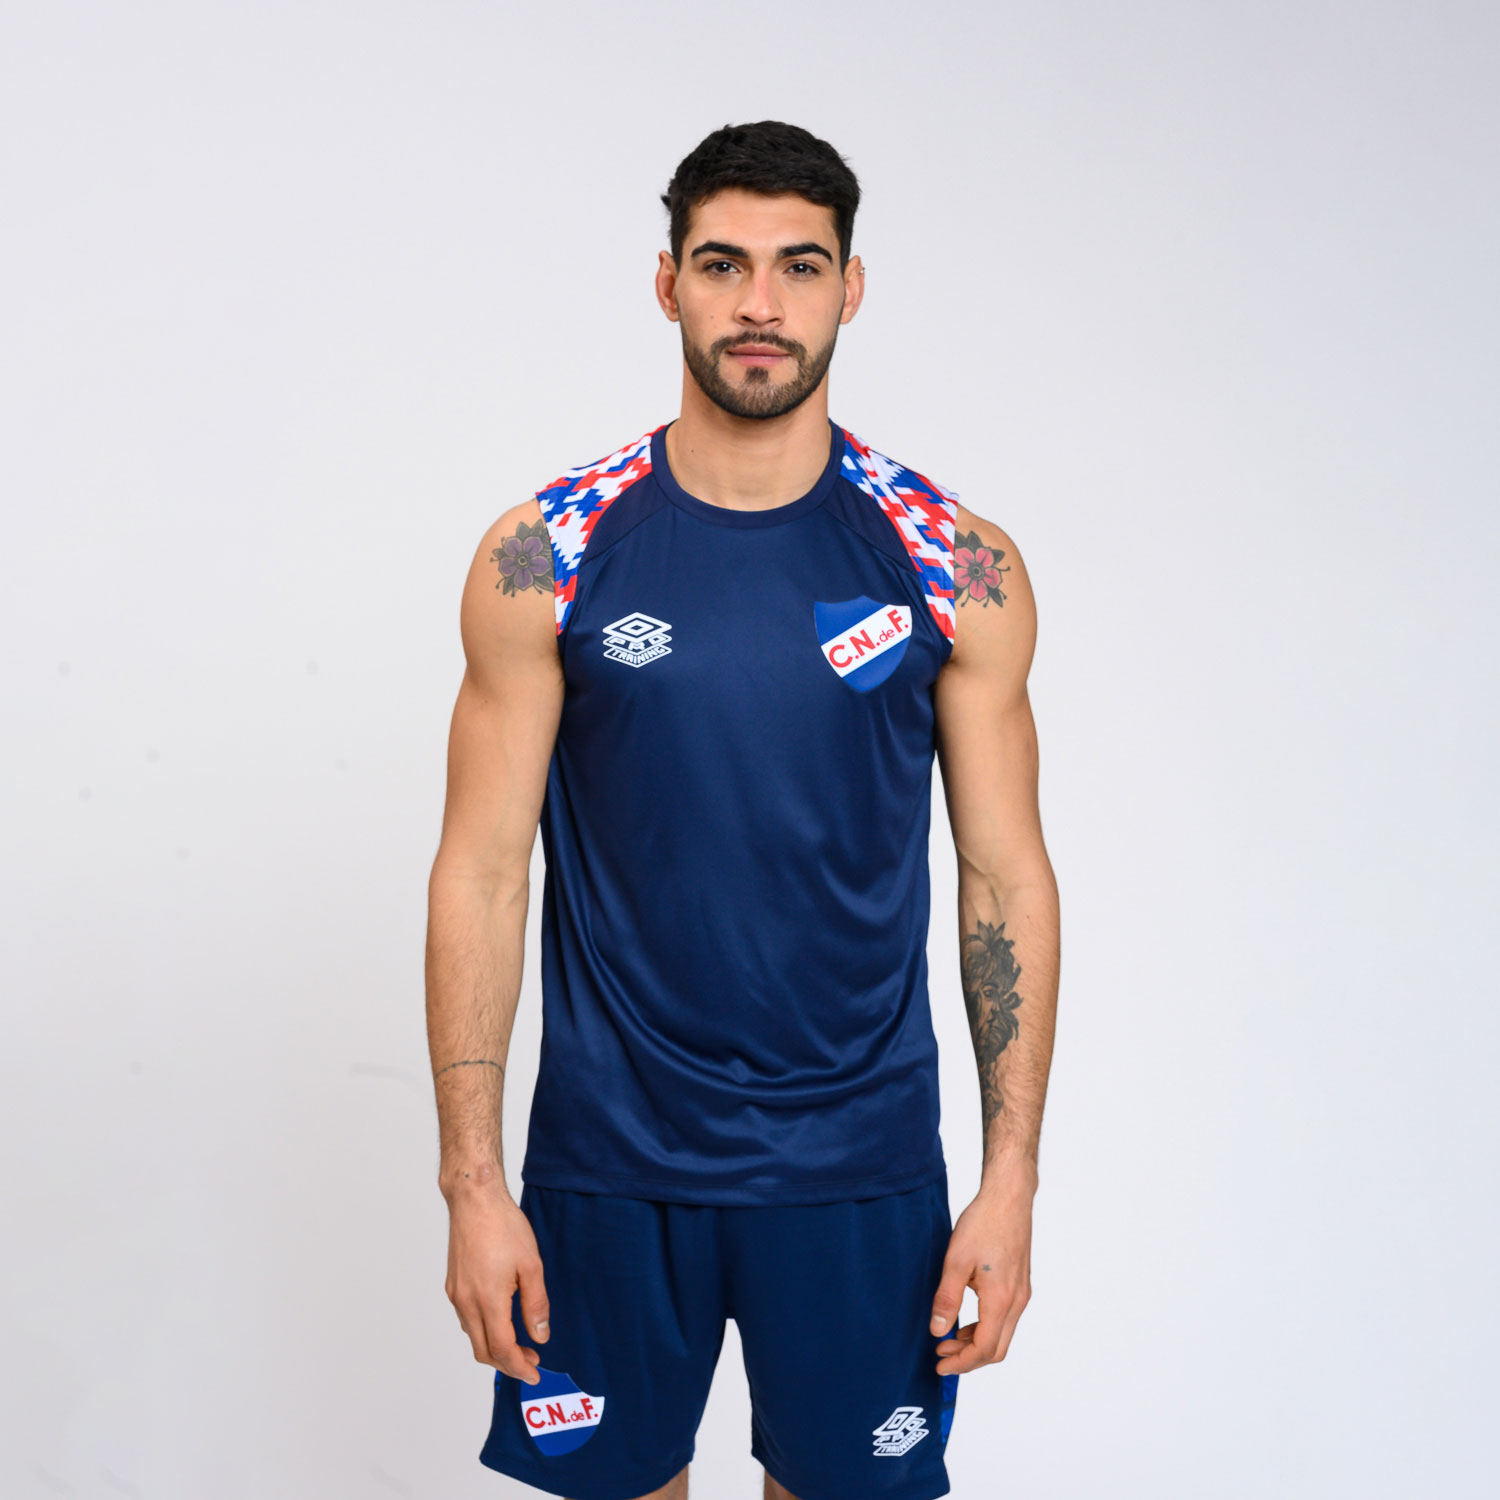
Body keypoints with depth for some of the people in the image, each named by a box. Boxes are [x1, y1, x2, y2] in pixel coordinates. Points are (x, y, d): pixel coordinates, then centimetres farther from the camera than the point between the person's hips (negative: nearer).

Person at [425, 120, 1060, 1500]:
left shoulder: (957, 567, -4)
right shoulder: (545, 557, -5)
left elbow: (1007, 876, 0)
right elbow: (481, 875, -4)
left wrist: (1012, 1179, -3)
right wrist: (474, 1183, -6)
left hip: (860, 1163, 1)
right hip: (608, 1158, 0)